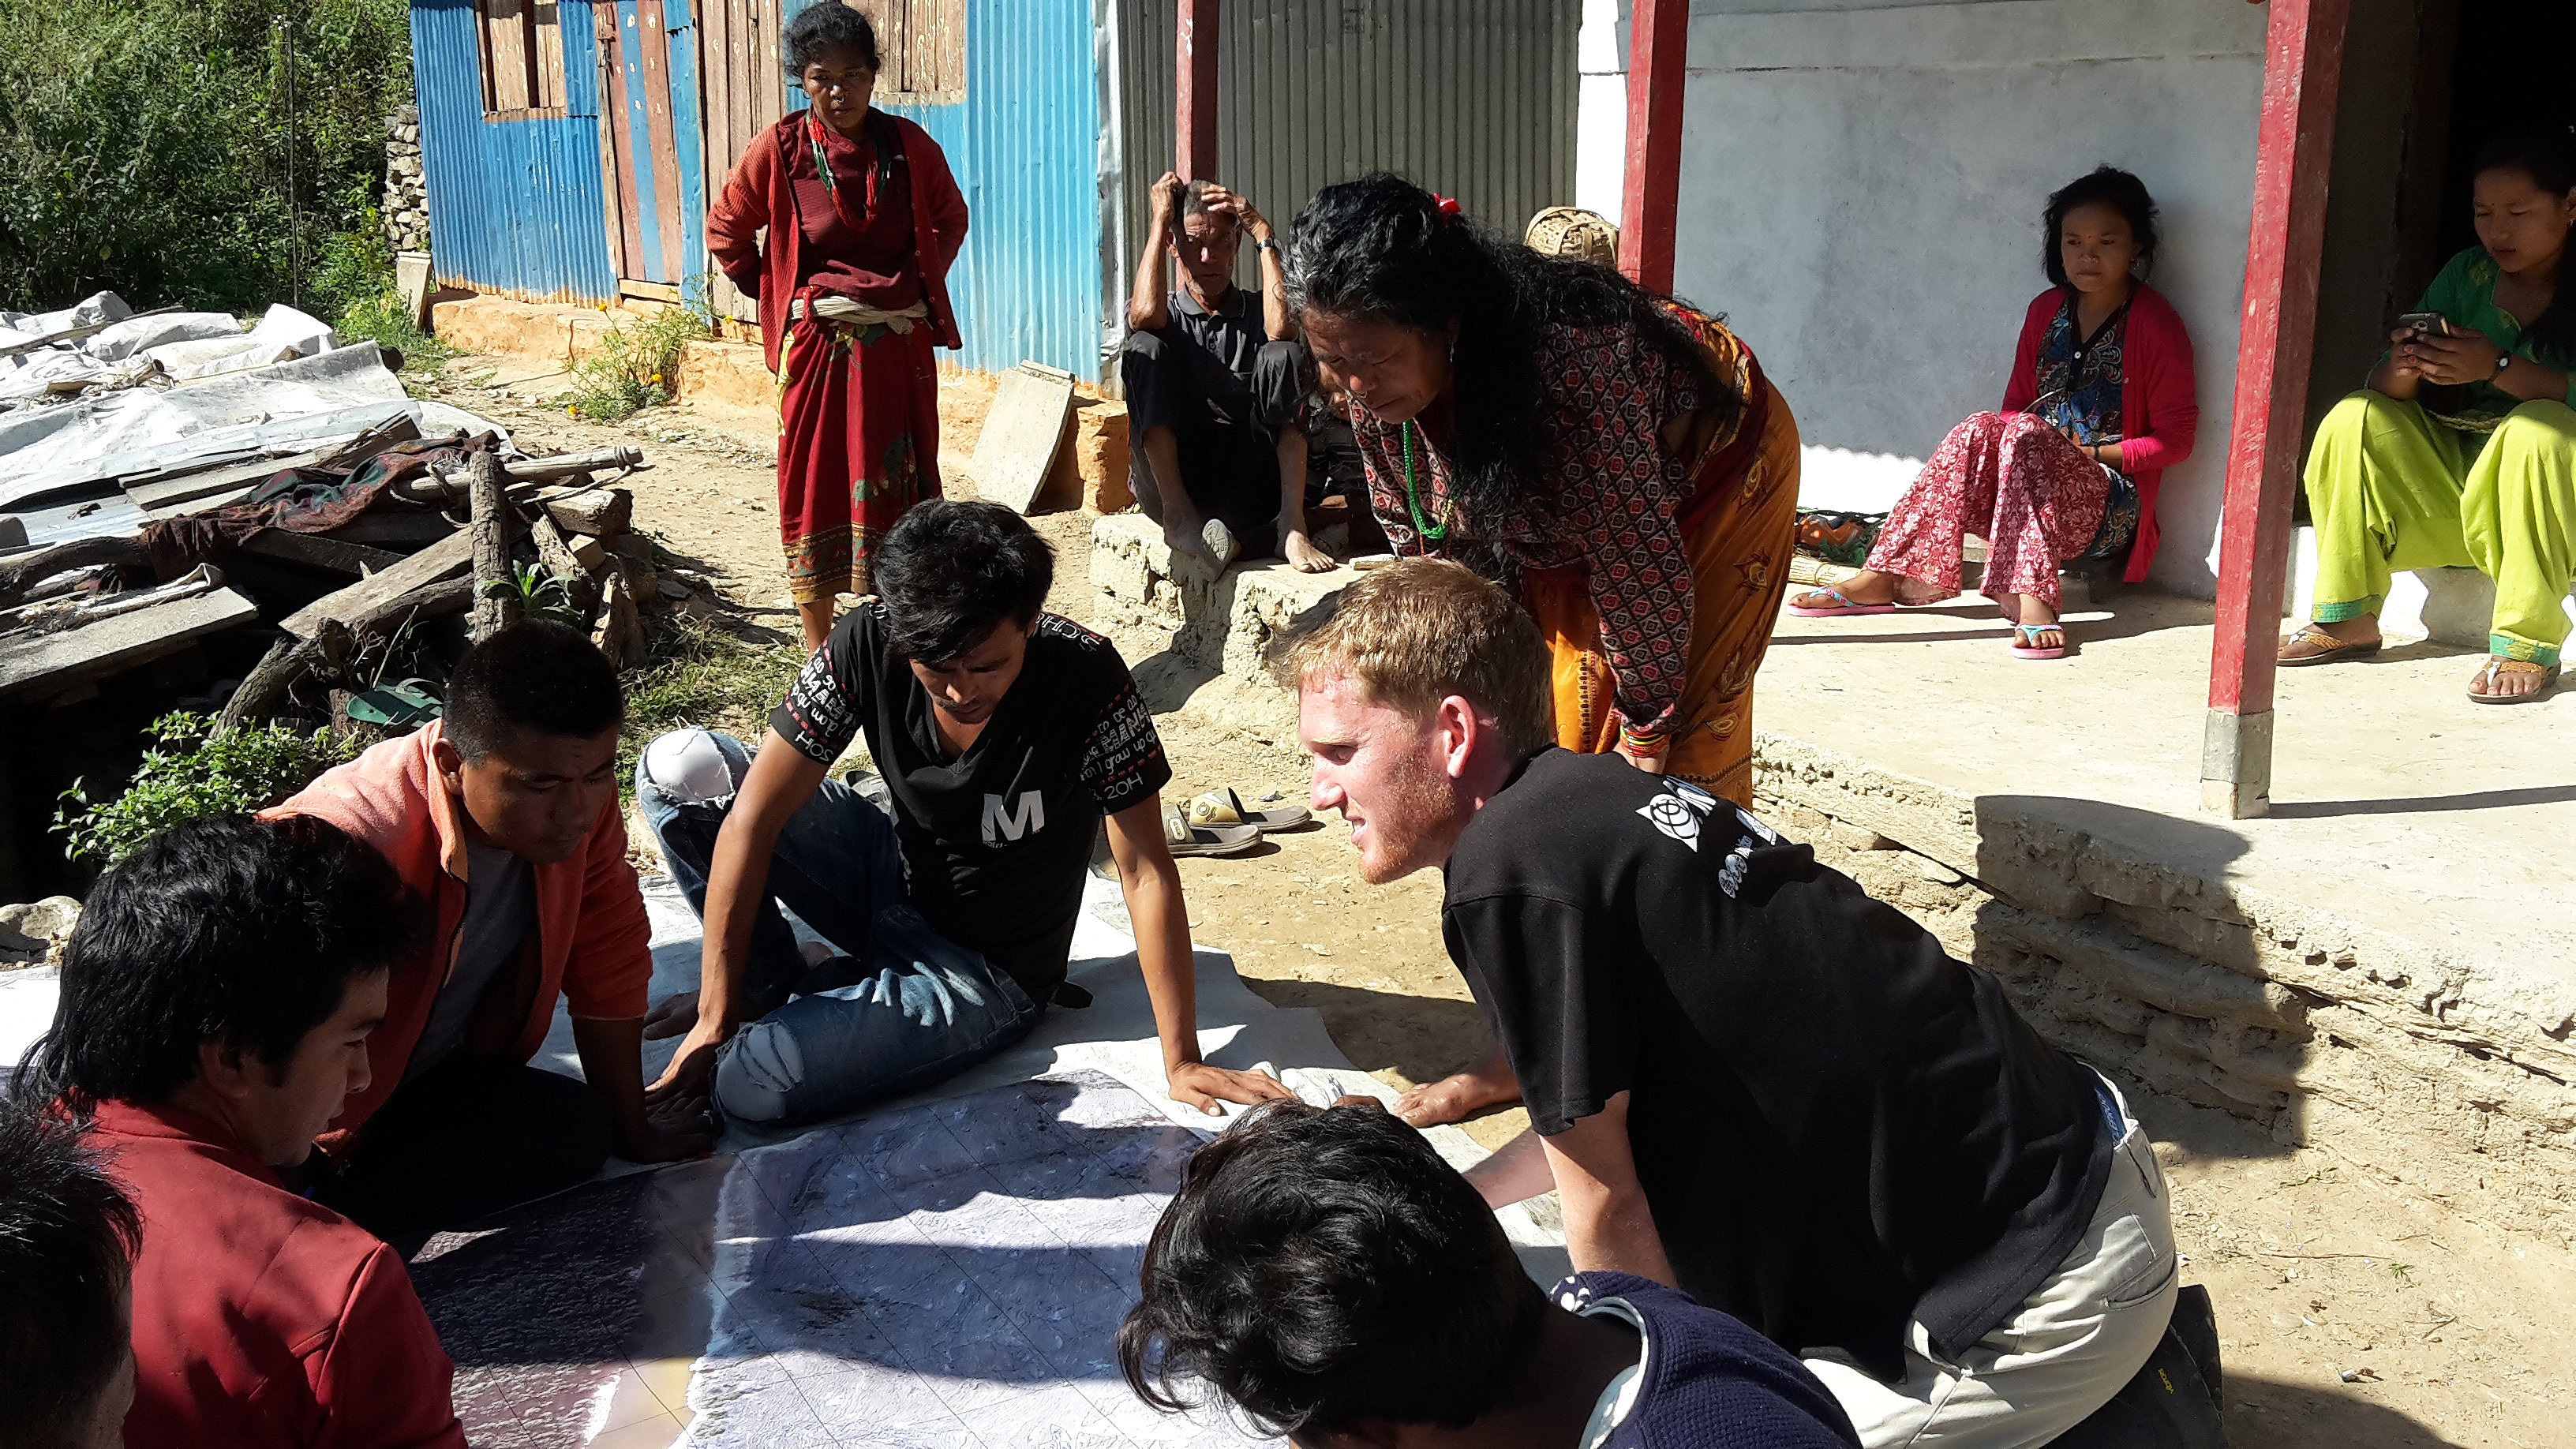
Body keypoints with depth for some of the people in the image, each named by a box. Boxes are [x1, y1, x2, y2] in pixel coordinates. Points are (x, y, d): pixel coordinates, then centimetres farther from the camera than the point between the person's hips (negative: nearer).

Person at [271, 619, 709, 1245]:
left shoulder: (578, 797, -13)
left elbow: (608, 969, 0)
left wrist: (632, 1131, 10)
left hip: (435, 1081, 7)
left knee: (577, 1128, -20)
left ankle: (330, 1222, -10)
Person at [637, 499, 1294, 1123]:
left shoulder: (1085, 675, -28)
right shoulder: (868, 642, -21)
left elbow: (1146, 872, -22)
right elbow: (752, 819, -17)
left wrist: (1183, 1063, -21)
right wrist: (717, 1014, -17)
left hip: (985, 969, -4)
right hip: (892, 883, 4)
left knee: (752, 1083, -26)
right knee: (679, 767, -13)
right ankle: (773, 990, 5)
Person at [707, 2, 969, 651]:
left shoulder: (908, 145, 1)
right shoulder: (779, 149, -3)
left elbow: (950, 219, 18)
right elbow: (727, 231, 9)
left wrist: (920, 284, 9)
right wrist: (775, 298, 6)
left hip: (898, 346, 1)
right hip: (817, 346, -1)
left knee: (900, 489, 4)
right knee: (812, 488, 3)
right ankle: (818, 657, 13)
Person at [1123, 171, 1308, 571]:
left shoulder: (1257, 315, 16)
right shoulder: (1166, 315, 15)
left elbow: (1282, 328, -11)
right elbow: (1145, 316, -13)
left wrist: (1262, 232, -4)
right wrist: (1160, 219, -3)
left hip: (1244, 490, 0)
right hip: (1168, 487, 0)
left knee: (1284, 356, -20)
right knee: (1145, 348, -18)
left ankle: (1290, 525, -34)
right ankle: (1179, 515, -32)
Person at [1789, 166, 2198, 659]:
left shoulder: (2156, 325, -6)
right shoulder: (2047, 310, 11)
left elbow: (2175, 437, -6)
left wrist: (2095, 453, -14)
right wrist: (1999, 437, -7)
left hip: (2110, 507, -5)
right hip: (2031, 478, 5)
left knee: (2023, 433, -33)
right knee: (1980, 430, -25)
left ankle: (2030, 599, -53)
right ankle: (1882, 577, -34)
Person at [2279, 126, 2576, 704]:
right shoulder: (2466, 275, 6)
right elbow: (2384, 388, -1)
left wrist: (2500, 368, -33)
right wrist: (2401, 371, -23)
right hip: (2453, 472, 5)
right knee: (2354, 421, -13)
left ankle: (2528, 645, -27)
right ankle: (2347, 619, -8)